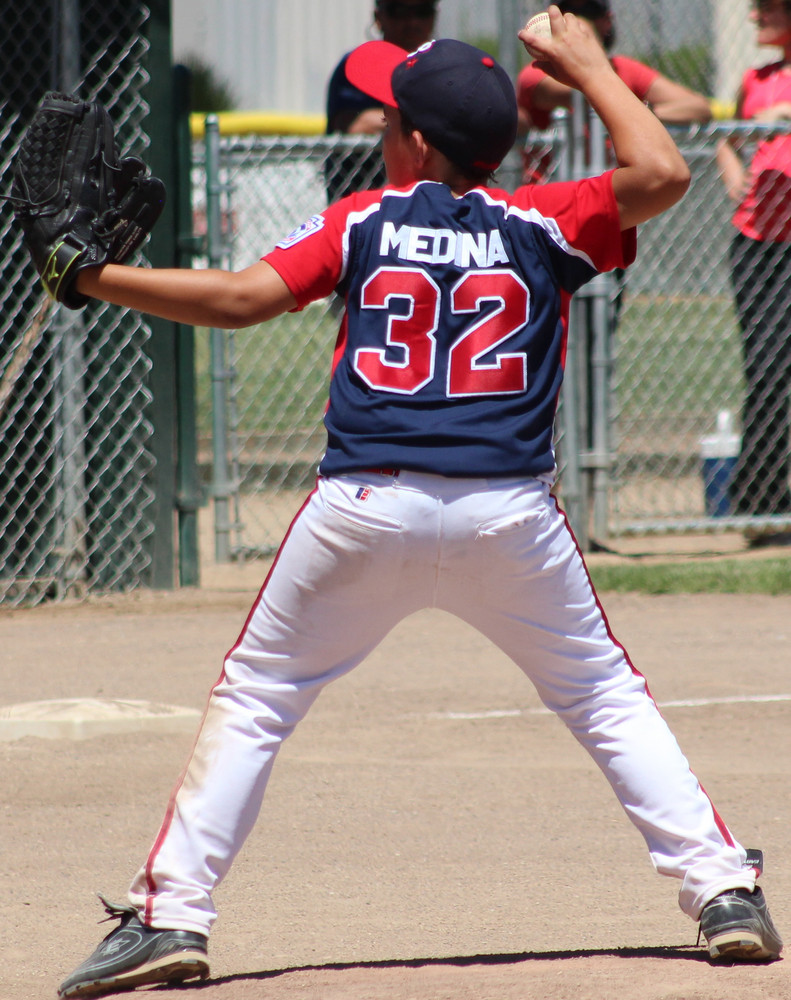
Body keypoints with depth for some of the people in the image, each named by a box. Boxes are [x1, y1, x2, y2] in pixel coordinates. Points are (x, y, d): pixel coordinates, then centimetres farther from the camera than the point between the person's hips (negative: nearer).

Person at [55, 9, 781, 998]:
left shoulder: (364, 221, 5)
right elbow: (660, 174, -3)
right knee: (604, 696, 16)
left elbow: (244, 295, -4)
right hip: (508, 512, 1)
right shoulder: (539, 226, 6)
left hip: (365, 508, -1)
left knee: (252, 700, 11)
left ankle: (169, 914, 3)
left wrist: (98, 281, 3)